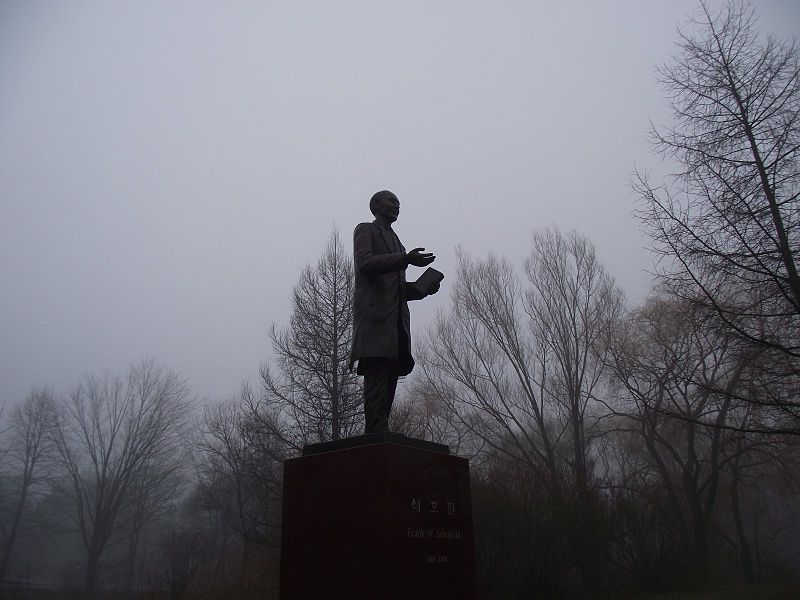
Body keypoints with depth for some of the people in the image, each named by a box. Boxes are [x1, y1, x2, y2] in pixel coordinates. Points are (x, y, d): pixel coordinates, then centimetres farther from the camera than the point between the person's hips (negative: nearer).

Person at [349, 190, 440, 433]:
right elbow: (364, 263, -8)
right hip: (375, 311, -7)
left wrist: (423, 289, 13)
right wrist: (406, 259, -18)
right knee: (378, 374, -17)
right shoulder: (365, 230, 11)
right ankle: (377, 432, -21)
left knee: (390, 377, -1)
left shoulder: (395, 241, 33)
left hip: (396, 317, 8)